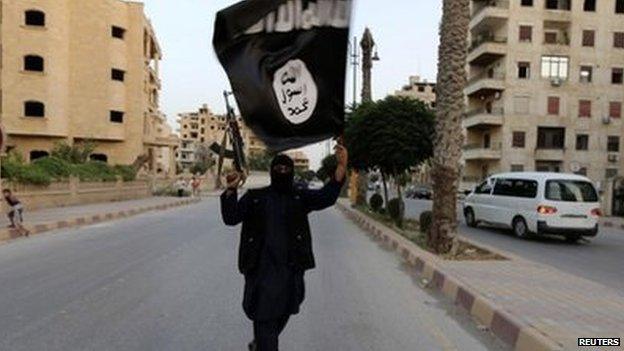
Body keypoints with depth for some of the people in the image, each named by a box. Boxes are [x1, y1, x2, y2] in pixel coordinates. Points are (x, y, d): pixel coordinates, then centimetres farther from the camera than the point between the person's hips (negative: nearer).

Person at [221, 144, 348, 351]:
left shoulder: (300, 197, 3)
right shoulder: (255, 197, 2)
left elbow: (326, 197, -13)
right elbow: (231, 218, -6)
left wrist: (341, 167, -27)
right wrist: (231, 190, -24)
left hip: (291, 268, 3)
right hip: (261, 268, -3)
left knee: (282, 315, 20)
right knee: (264, 317, -4)